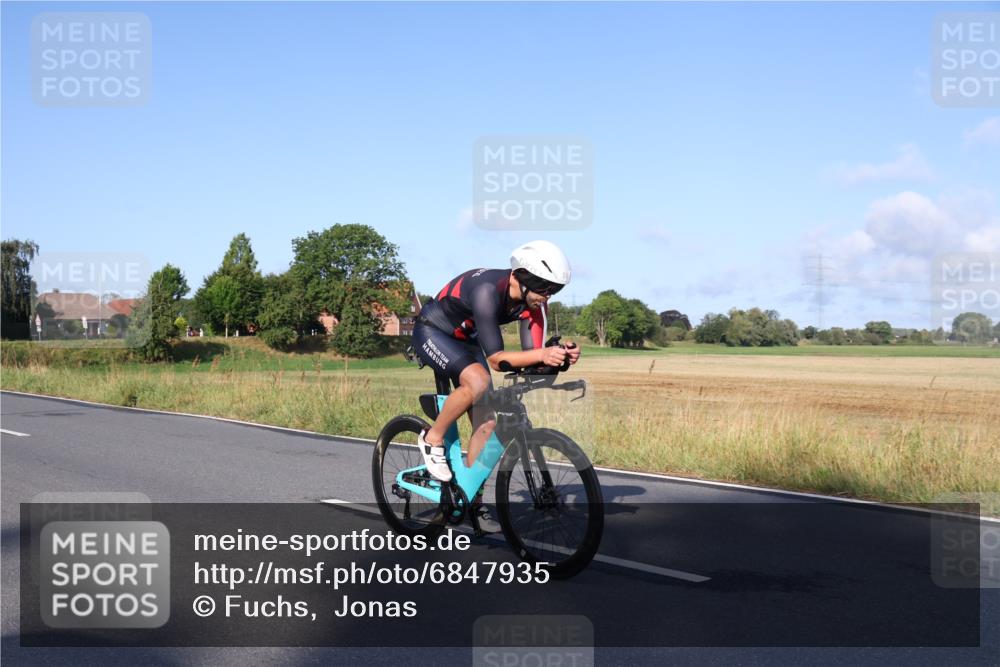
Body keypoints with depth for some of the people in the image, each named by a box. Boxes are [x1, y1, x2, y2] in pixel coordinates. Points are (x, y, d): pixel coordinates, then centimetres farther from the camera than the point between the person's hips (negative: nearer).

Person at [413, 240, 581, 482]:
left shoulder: (531, 299, -15)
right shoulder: (488, 291, -37)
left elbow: (531, 352, -15)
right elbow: (496, 359, -38)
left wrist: (560, 354, -35)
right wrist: (542, 354, -50)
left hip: (466, 339, 7)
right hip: (432, 332, -7)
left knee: (486, 423, -5)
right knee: (478, 381, -33)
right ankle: (432, 439, -10)